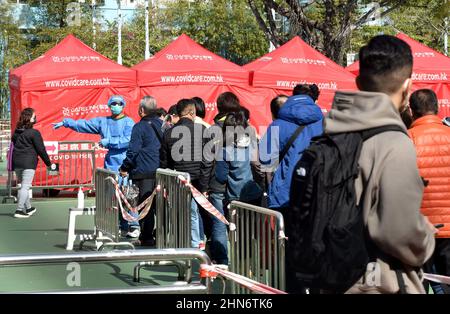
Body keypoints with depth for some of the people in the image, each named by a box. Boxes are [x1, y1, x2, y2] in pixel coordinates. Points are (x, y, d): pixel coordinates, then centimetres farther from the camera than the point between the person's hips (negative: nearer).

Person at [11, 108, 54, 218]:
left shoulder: (16, 133, 12)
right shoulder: (34, 133, -8)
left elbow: (14, 147, 16)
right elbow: (41, 150, -7)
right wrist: (48, 163, 3)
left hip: (16, 163, 7)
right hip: (28, 163, -7)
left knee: (23, 186, 18)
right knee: (25, 187, -7)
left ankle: (28, 208, 28)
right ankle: (19, 210, -14)